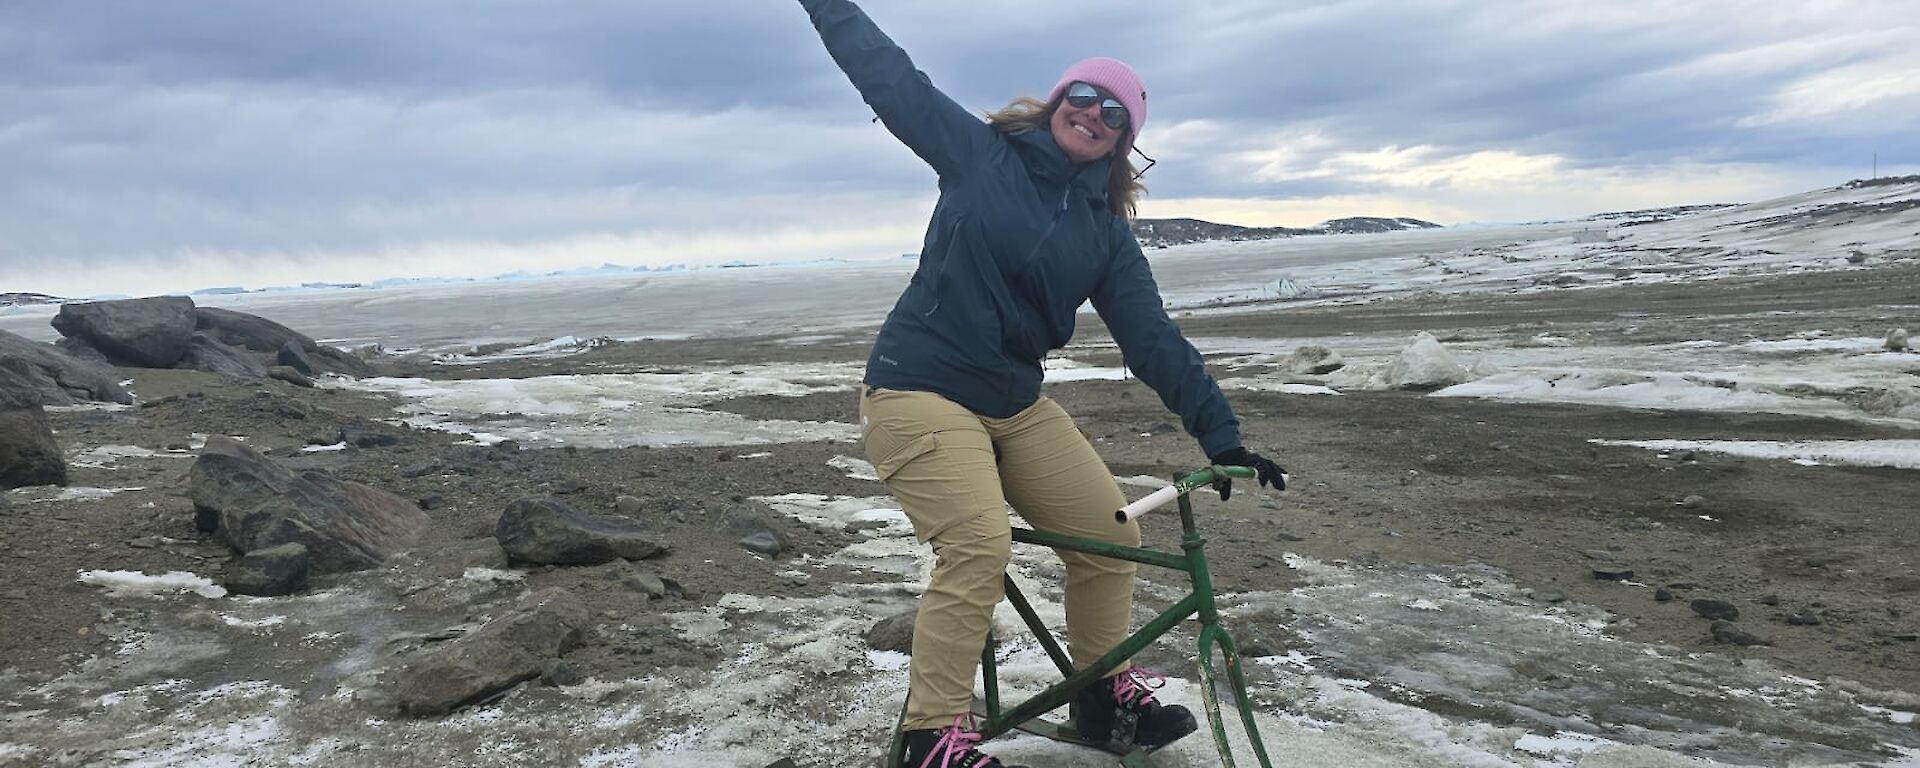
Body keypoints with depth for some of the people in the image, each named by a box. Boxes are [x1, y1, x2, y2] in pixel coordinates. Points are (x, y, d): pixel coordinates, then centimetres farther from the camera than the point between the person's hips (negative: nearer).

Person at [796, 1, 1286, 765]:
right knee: (979, 545, -22)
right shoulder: (980, 153, -1)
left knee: (1110, 533, 0)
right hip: (919, 390, -5)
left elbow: (1154, 339, 4)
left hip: (1016, 402, 6)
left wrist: (1221, 435, -1)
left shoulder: (1107, 231, 8)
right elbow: (889, 76, 0)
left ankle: (1104, 691, 22)